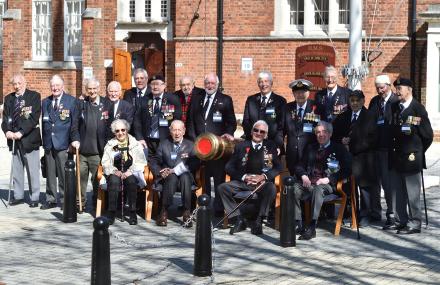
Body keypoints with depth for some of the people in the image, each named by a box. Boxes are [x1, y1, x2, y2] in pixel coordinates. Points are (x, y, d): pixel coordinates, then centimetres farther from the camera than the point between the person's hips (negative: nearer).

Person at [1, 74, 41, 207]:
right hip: (14, 139, 5)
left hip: (29, 138, -5)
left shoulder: (34, 96, -3)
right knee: (16, 170, 9)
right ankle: (18, 196, 18)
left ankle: (34, 198, 6)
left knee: (32, 170, -1)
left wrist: (21, 132, -18)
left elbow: (34, 118, -11)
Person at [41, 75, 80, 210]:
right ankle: (51, 200, 16)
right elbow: (44, 123, 15)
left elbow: (75, 123, -3)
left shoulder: (71, 101, 0)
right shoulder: (45, 102, 14)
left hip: (63, 144, -4)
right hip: (48, 143, 4)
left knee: (64, 174, -1)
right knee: (50, 174, 9)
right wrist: (44, 140, 11)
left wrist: (75, 139, -13)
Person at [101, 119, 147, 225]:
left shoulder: (135, 144, 11)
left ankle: (132, 213, -30)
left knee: (131, 181, -35)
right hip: (115, 173, 1)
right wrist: (115, 171, -13)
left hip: (131, 174, -1)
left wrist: (129, 172, -14)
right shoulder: (110, 144, 15)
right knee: (114, 180, -34)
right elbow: (105, 162, 7)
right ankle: (111, 213, -33)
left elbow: (140, 163, 3)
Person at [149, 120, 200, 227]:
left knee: (185, 177, -36)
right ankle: (164, 212, -30)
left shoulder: (190, 145, 11)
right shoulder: (164, 144, 16)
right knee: (172, 177, -36)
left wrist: (174, 170, -16)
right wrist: (160, 172, -11)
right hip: (167, 178, 0)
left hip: (185, 176, 0)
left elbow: (194, 165, -4)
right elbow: (153, 162, 13)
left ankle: (187, 213, -33)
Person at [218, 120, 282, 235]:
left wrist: (263, 176, -13)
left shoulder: (271, 147, 12)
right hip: (242, 182, 1)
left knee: (271, 188, -35)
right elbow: (229, 167, 5)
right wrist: (243, 177, -11)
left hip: (262, 182, -1)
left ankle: (258, 221, -22)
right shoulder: (241, 146, 12)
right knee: (223, 187, -23)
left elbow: (278, 167, 4)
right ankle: (239, 220, -17)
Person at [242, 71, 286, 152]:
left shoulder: (280, 101, 4)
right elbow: (245, 121, 12)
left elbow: (282, 124, -1)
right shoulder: (251, 100, 14)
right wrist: (251, 134, -6)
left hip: (272, 143, -2)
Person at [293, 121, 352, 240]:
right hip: (309, 182, 4)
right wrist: (303, 176, 0)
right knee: (293, 189, -28)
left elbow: (346, 171, 1)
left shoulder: (339, 149, 10)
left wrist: (328, 179, -11)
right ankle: (297, 224, -25)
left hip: (328, 185, -4)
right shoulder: (311, 148, 25)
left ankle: (312, 227, -43)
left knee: (318, 189, -39)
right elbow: (300, 166, 24)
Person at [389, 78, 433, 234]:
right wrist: (393, 151, 10)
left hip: (411, 158, -6)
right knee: (398, 192, 12)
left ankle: (414, 224, 6)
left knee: (412, 193, -2)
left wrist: (417, 152, 2)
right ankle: (401, 221, 23)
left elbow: (428, 135, -6)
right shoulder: (395, 107, 9)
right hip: (396, 157, 6)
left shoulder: (418, 109, -9)